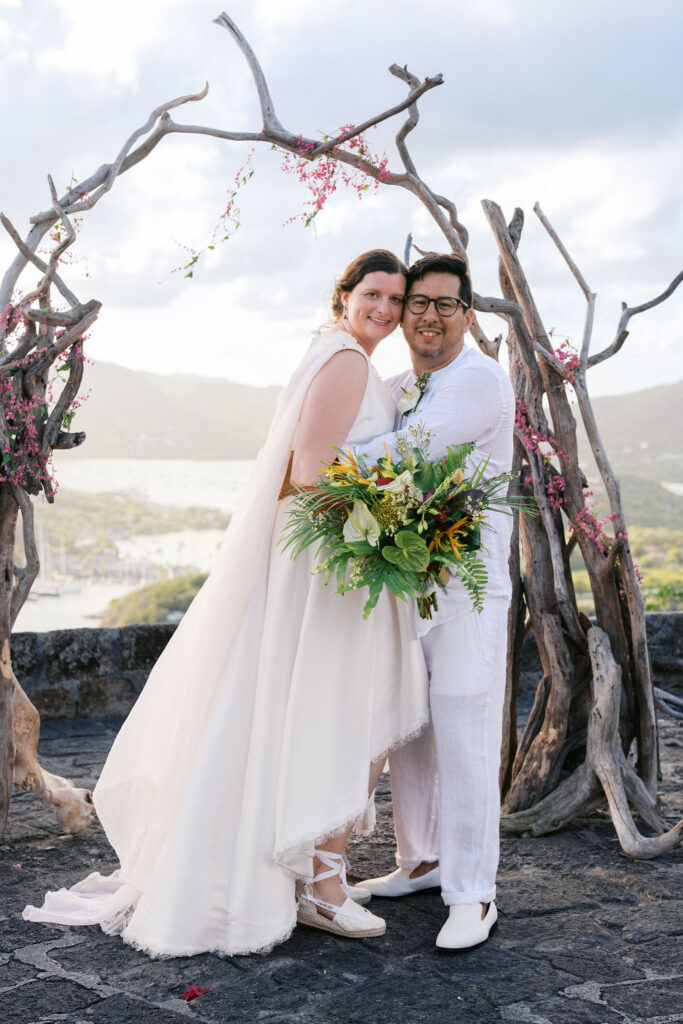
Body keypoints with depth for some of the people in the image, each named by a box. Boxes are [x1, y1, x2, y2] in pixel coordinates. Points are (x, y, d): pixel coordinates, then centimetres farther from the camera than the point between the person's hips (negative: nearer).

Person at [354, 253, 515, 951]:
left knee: (464, 739, -7)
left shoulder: (483, 381, -9)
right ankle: (423, 860, 28)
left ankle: (473, 896, 1)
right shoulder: (395, 390, 16)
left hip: (467, 588, -7)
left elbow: (404, 451, -17)